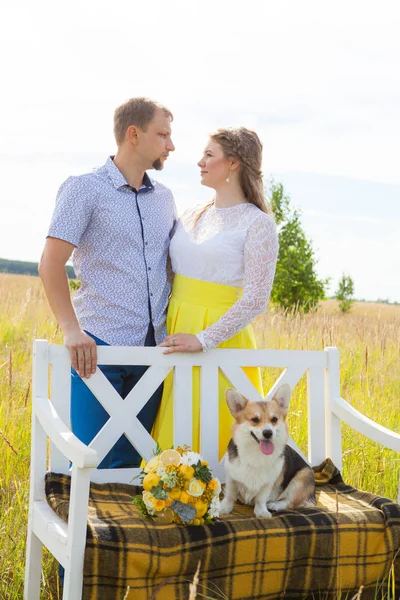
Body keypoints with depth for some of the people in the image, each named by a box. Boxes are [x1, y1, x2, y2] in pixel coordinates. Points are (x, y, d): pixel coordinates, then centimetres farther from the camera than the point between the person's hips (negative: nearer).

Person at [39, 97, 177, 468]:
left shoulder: (164, 198, 15)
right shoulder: (85, 189, -2)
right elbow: (51, 265, -8)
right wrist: (71, 330, -19)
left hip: (152, 349, 5)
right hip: (98, 347, -5)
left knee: (130, 461, 10)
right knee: (90, 463, -4)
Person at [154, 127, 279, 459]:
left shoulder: (257, 223, -7)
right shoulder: (193, 215, 13)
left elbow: (256, 298, -14)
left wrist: (203, 339, -20)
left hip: (217, 339, -6)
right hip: (175, 333, 6)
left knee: (204, 439, -3)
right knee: (168, 435, 8)